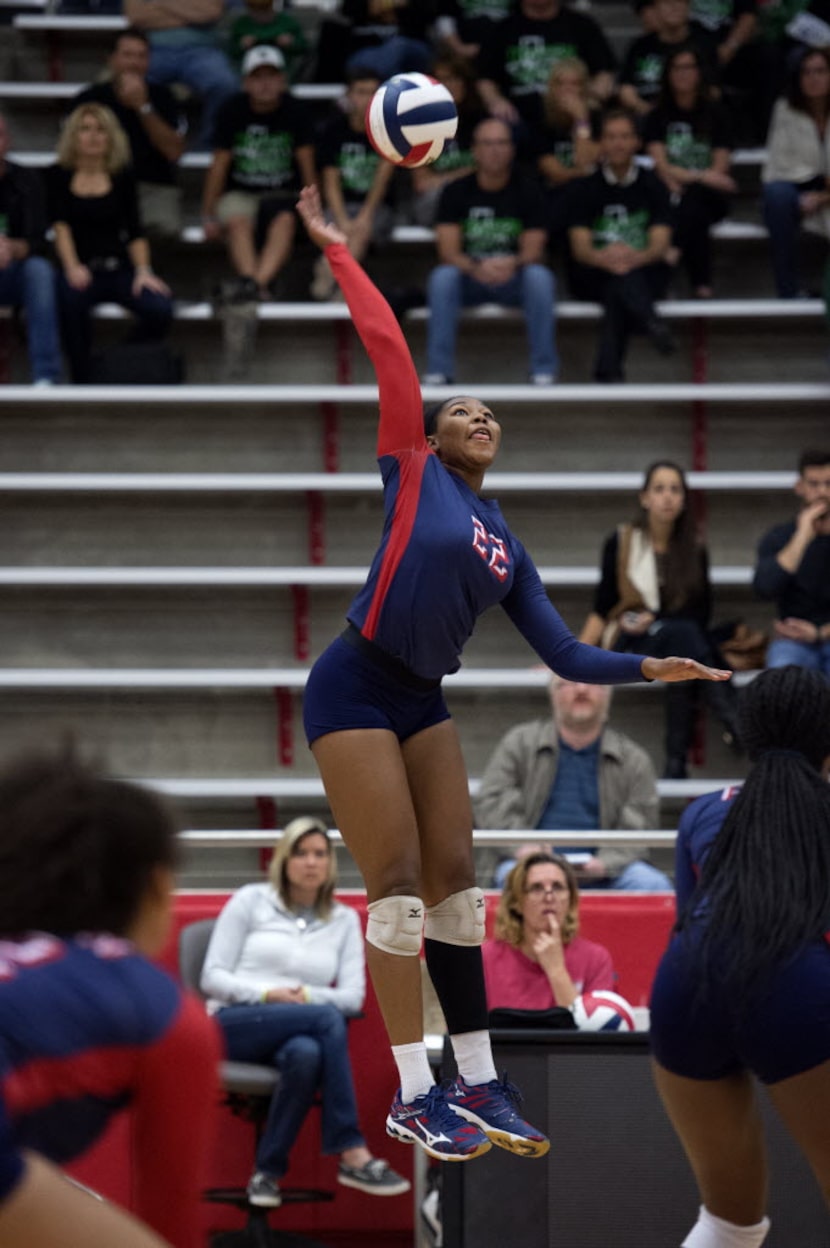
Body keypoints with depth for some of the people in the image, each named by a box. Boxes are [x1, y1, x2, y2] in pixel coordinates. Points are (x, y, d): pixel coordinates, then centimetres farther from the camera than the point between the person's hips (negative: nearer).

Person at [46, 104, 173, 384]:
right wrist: (72, 267, -21)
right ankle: (83, 379, -23)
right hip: (80, 270, -2)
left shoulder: (121, 177, 12)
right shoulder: (58, 176, 6)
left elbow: (134, 231, 8)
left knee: (160, 309, -26)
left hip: (118, 267, 2)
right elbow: (60, 226, -5)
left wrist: (143, 271, -9)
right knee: (70, 298, -38)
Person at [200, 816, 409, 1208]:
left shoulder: (344, 919, 16)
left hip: (298, 1033, 2)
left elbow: (353, 996, 6)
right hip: (235, 1024, -2)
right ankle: (352, 1155, -38)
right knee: (327, 1019, -34)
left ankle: (267, 1172, -29)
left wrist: (306, 996, -13)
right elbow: (212, 977, 2)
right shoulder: (250, 901, 8)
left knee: (307, 1054, -40)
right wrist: (267, 994, -14)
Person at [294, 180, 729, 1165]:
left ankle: (476, 1084, 9)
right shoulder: (411, 472, 1)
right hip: (355, 689, -6)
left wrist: (651, 668, 2)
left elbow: (566, 657, 13)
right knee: (399, 887, -10)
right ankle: (412, 1096, -6)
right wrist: (334, 248, -4)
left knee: (454, 881, 3)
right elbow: (387, 345, -4)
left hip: (422, 703, 6)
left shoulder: (509, 554, 15)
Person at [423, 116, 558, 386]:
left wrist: (512, 264, -33)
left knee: (540, 277, -33)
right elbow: (448, 252, -10)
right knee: (442, 277, -32)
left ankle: (544, 372, -25)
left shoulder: (527, 191, -2)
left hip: (513, 279, 0)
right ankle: (438, 372, -30)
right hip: (469, 277, 0)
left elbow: (533, 251, -8)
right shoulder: (456, 192, -2)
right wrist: (477, 269, -33)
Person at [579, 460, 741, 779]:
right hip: (628, 643, -2)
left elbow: (702, 612, 7)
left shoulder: (694, 549, 7)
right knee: (684, 633, -34)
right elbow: (602, 608, 2)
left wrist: (655, 618, -8)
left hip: (682, 639, 2)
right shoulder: (621, 543, 2)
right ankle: (730, 718, -48)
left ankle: (676, 761, -43)